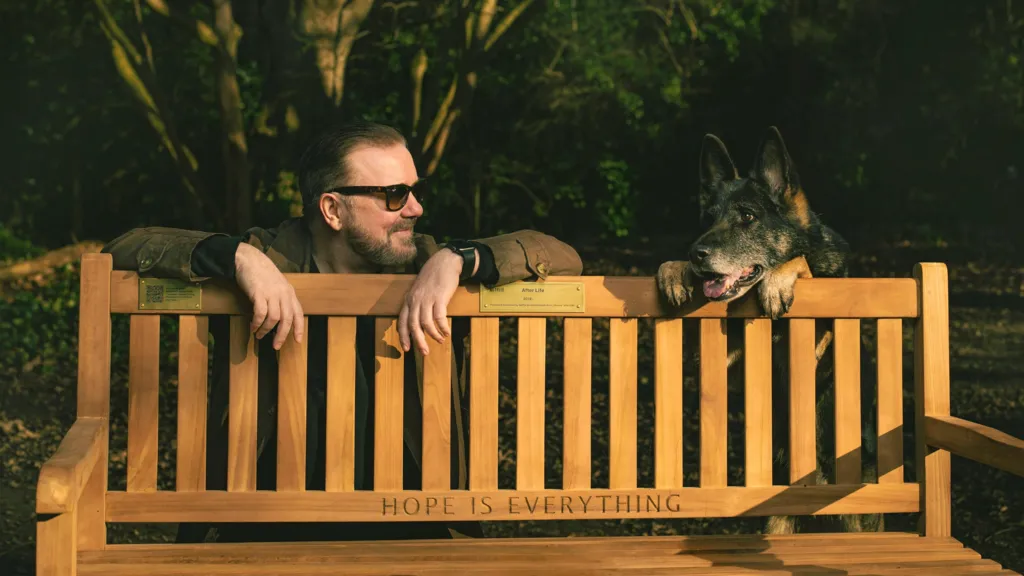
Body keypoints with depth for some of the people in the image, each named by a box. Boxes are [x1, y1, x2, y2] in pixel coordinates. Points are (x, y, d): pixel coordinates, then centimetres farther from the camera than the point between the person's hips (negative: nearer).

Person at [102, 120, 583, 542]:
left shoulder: (423, 262, 7)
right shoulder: (271, 258, 1)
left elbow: (562, 257, 3)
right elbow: (124, 249, -4)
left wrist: (455, 260, -13)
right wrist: (240, 257, -20)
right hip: (272, 529, -2)